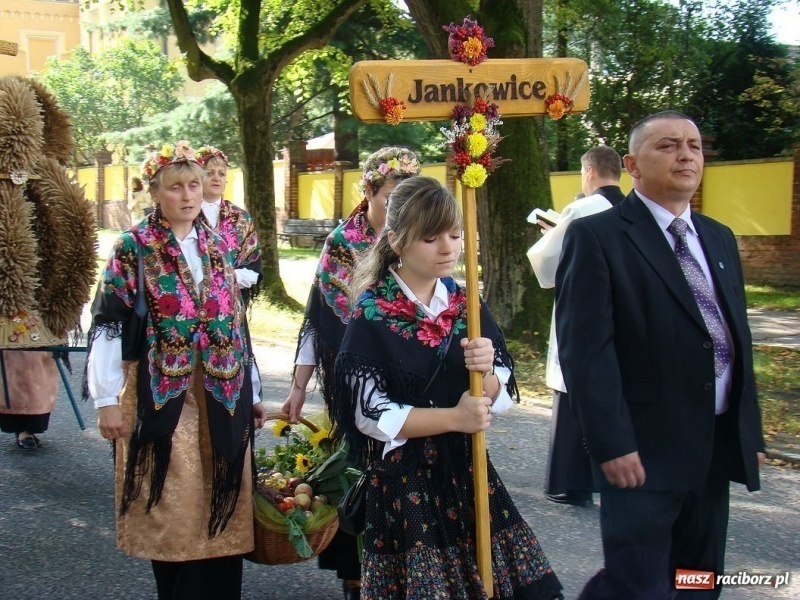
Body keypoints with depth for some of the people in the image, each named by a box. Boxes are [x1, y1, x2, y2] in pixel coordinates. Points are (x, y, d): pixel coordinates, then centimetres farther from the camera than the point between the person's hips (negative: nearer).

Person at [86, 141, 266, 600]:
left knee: (222, 503, 7)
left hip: (221, 398, 4)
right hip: (160, 396, -4)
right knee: (170, 508, 1)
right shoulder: (134, 248, -3)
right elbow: (107, 325, -7)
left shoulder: (218, 248, 11)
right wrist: (107, 399, -13)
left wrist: (252, 394, 13)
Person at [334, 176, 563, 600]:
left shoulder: (467, 305, 3)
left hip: (466, 472, 4)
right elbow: (371, 415, -14)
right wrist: (453, 418, -19)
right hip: (403, 481, -4)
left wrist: (485, 372, -17)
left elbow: (500, 398, 4)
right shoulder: (371, 315, -11)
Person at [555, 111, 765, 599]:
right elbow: (586, 350, -15)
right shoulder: (597, 237, -8)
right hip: (644, 449, -7)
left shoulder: (719, 239, 15)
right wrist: (611, 444, -20)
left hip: (717, 446, 7)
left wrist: (750, 432, 15)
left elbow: (738, 340, 18)